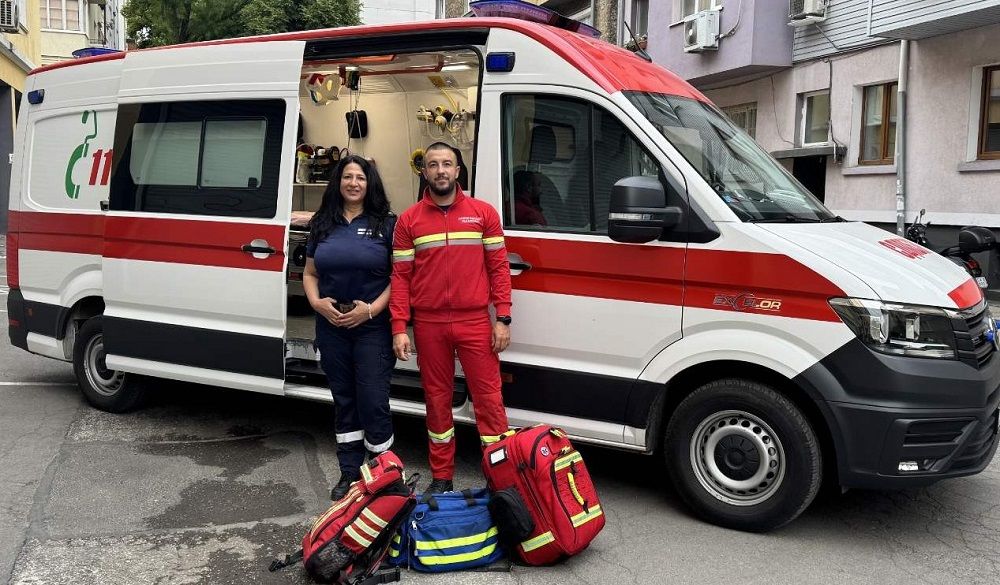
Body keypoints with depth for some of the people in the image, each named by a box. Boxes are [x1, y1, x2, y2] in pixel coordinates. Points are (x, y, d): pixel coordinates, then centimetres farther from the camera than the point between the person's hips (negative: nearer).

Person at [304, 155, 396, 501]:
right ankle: (349, 473, 24)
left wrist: (371, 309, -15)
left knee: (373, 402, -6)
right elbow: (310, 273, 14)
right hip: (331, 327, 4)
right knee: (344, 401, 13)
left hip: (372, 327, -4)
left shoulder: (386, 223, 0)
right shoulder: (323, 224, 11)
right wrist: (317, 303, -6)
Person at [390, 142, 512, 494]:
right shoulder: (409, 220, 6)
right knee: (437, 399, 11)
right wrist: (399, 328, -4)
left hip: (475, 321, -1)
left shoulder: (483, 213, 4)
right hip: (429, 325, 1)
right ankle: (441, 478, 23)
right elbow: (400, 277, 3)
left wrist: (503, 319, -4)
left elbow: (499, 268, 3)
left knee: (488, 397, -1)